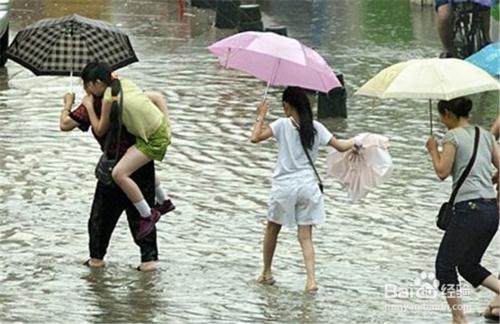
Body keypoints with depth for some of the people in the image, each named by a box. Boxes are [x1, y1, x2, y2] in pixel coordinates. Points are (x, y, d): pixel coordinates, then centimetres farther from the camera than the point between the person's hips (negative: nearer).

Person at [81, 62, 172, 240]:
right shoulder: (124, 82, 4)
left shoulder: (109, 98, -18)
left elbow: (99, 130, -7)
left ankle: (148, 215, -7)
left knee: (119, 173, -16)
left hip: (154, 139, -10)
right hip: (162, 127, 10)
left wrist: (89, 107, 2)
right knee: (145, 164, 36)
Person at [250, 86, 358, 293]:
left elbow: (255, 138, -16)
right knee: (305, 236, 3)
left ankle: (266, 273, 28)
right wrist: (355, 142, 26)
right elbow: (340, 146, 6)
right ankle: (311, 279, -14)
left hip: (284, 186, -2)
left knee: (272, 229, 19)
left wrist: (261, 116, -2)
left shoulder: (283, 125, -7)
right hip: (308, 187, 2)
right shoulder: (316, 128, 2)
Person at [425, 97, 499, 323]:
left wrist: (433, 149, 7)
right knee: (468, 265, 20)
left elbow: (442, 172, -8)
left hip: (469, 208, -8)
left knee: (445, 265, 2)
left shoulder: (453, 136, -5)